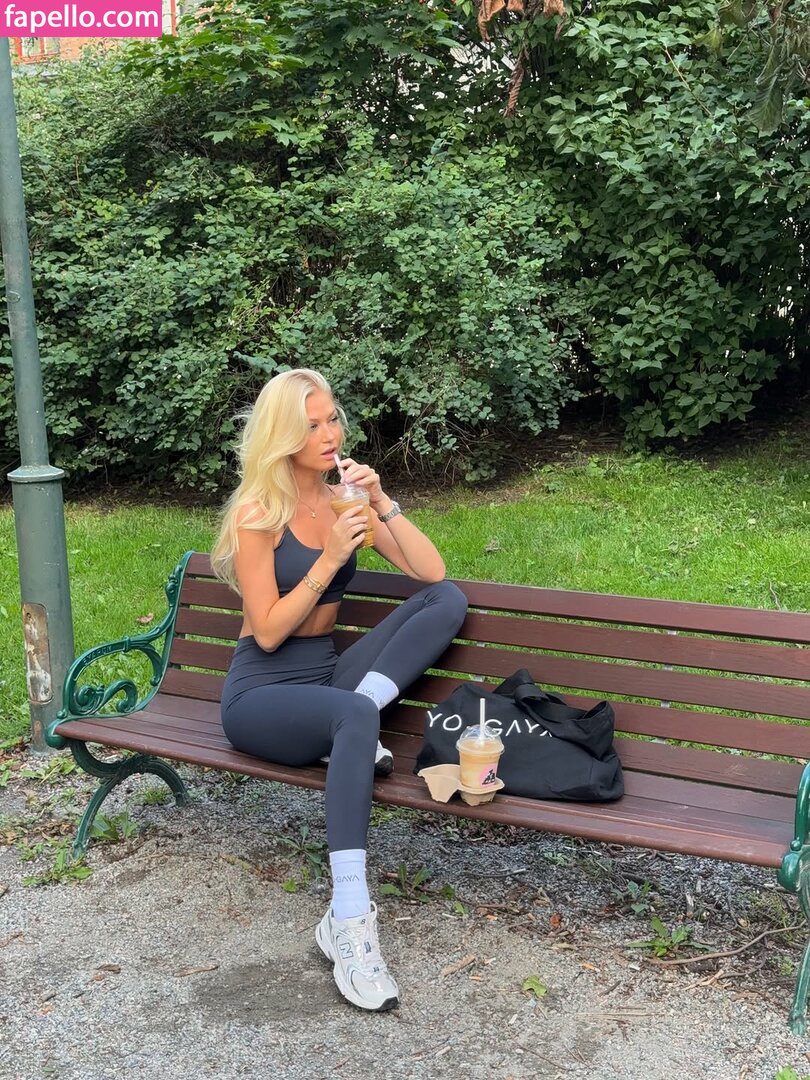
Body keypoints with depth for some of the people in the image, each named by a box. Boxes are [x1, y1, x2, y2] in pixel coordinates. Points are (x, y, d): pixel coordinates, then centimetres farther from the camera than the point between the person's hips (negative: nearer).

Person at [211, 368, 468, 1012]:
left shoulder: (346, 500, 6)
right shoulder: (257, 513, -9)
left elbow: (433, 572, -3)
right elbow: (268, 632, -13)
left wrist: (381, 501, -13)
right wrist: (330, 560, -20)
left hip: (329, 673, 5)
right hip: (261, 692, -5)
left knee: (449, 599, -14)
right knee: (354, 717, -40)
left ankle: (355, 720, -23)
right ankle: (349, 920, -42)